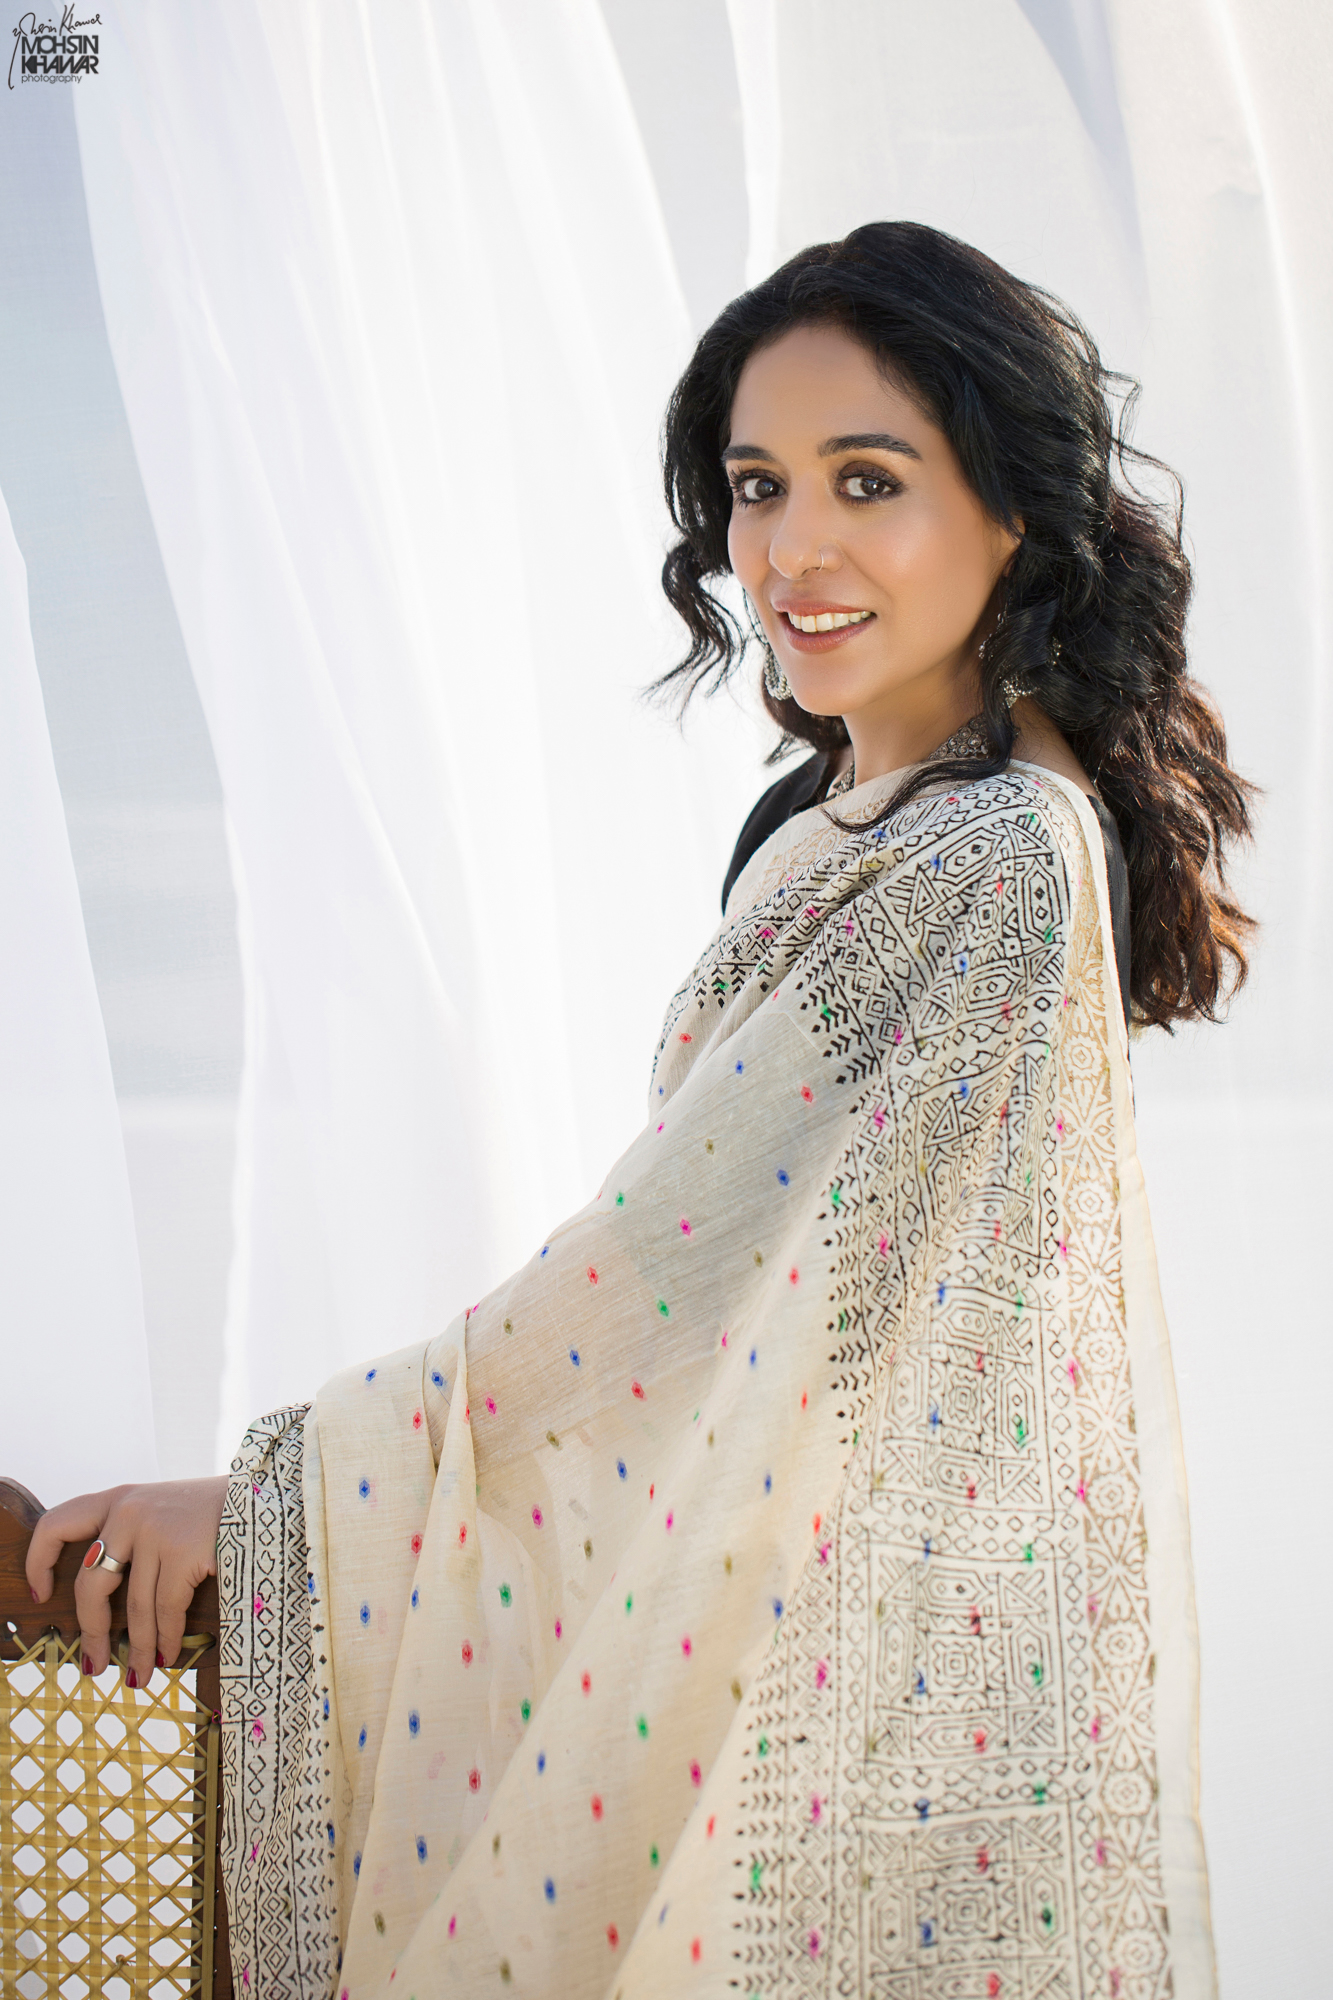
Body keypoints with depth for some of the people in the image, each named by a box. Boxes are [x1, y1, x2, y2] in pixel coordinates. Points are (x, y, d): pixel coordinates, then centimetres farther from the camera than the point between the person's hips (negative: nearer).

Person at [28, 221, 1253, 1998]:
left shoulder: (990, 861, -20)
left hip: (908, 1678, -9)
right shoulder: (846, 817, 9)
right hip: (821, 1616, 9)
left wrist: (263, 1498, -18)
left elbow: (684, 1283, -22)